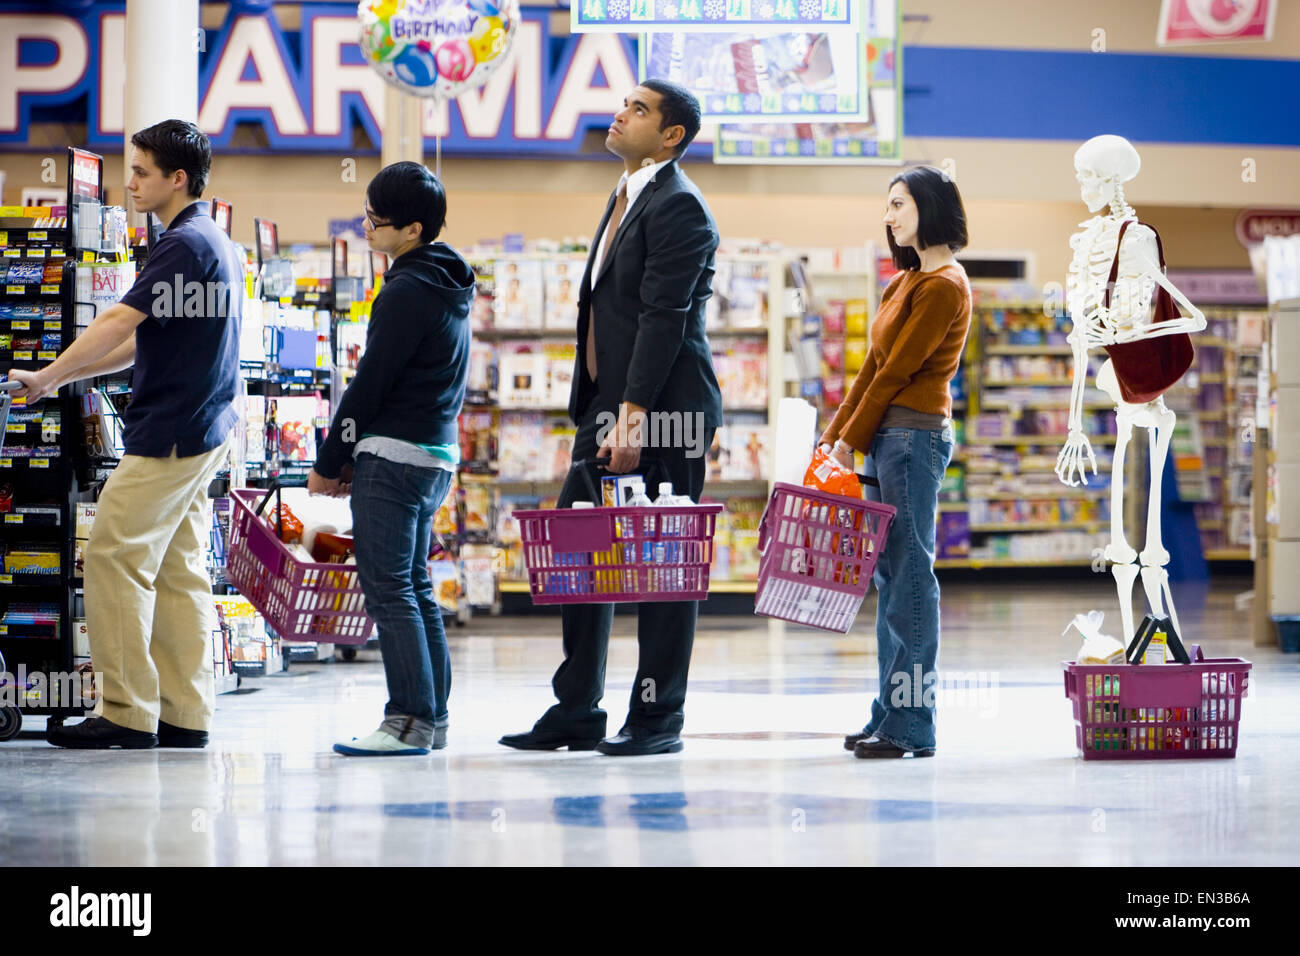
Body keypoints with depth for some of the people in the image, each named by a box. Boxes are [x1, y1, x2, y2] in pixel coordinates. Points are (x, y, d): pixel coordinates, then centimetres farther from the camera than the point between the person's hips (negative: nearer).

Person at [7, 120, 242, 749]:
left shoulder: (185, 243, -14)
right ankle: (184, 715, 9)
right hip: (205, 430, 10)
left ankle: (128, 713, -8)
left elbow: (120, 322, -19)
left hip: (169, 432, -10)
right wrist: (71, 373, 19)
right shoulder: (218, 244, 17)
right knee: (177, 571, 9)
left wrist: (45, 379, -14)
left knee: (116, 558, -8)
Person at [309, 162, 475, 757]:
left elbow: (370, 383, -14)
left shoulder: (407, 292, -15)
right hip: (437, 451, 10)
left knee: (387, 589, -7)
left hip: (394, 454, -10)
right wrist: (352, 458, 16)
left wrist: (329, 462, -5)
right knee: (415, 587, 14)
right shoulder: (449, 288, 15)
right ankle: (433, 717, 16)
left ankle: (410, 722, -8)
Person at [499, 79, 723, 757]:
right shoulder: (628, 196, 19)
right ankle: (576, 711, 15)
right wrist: (604, 412, 18)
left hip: (661, 412, -10)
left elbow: (663, 317, -19)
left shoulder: (678, 205, -11)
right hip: (609, 408, 10)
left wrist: (633, 415, -23)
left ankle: (658, 718, 5)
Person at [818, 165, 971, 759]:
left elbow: (897, 371, -12)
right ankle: (890, 712, 13)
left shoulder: (944, 286, -10)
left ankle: (912, 726, -9)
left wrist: (851, 442, -9)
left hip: (914, 437, -10)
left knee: (910, 573, -9)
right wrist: (834, 437, 12)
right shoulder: (907, 280, 19)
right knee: (889, 574, 9)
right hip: (886, 438, 10)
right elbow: (873, 368, 18)